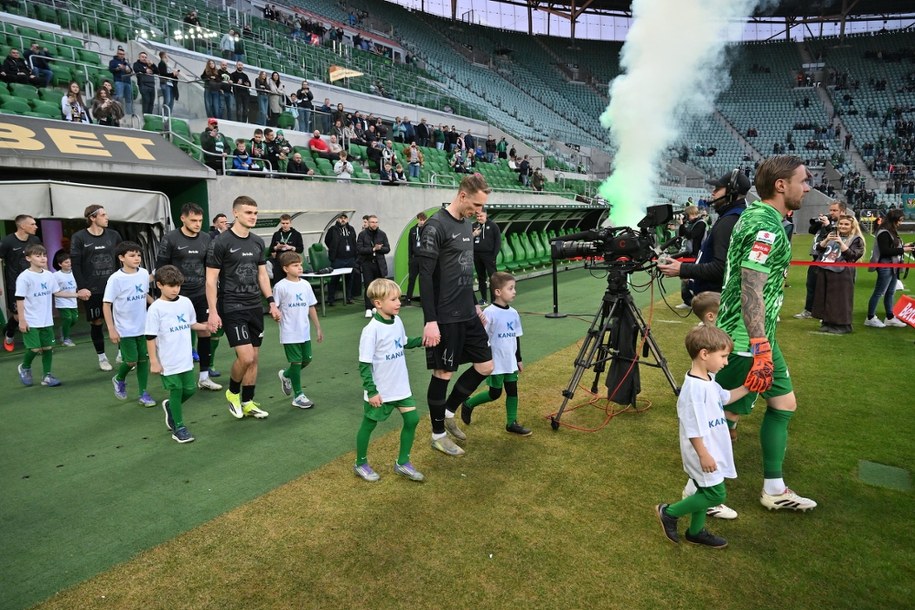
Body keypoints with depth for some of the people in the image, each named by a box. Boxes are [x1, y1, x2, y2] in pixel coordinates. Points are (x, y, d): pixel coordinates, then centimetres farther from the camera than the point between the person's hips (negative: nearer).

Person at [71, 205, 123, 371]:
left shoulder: (114, 235, 4)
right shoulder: (79, 238, -4)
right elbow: (75, 265, -5)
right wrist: (82, 287, -11)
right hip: (92, 290, -2)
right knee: (97, 323, 7)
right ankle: (102, 357, 21)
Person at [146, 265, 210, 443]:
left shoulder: (186, 302, 3)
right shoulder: (156, 308, -12)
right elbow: (150, 337, -10)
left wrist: (206, 327, 0)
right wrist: (154, 361, -11)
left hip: (185, 359, 5)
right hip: (168, 362, -5)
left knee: (190, 389, 11)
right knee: (176, 390, 3)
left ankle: (170, 406, 40)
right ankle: (178, 427, 18)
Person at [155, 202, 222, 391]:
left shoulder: (206, 238, 3)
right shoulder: (170, 238, -8)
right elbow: (160, 267, -5)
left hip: (201, 294, 4)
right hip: (178, 295, -3)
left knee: (205, 333, 4)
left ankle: (204, 377, 13)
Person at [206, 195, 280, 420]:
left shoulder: (258, 242, 8)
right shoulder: (221, 243, -9)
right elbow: (211, 280, -9)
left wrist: (271, 302, 10)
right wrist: (213, 312, -14)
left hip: (255, 307, 6)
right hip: (232, 309, -6)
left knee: (254, 358, 9)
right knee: (245, 357, -13)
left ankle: (247, 403, 22)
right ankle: (232, 392, 15)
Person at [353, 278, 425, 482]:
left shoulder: (397, 322, 0)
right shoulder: (371, 330, -22)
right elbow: (364, 364, -19)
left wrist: (423, 340, 5)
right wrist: (371, 391, -19)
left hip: (400, 387, 7)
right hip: (379, 391, -7)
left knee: (412, 419, 7)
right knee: (369, 425, 11)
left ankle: (402, 463, 24)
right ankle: (360, 464, 32)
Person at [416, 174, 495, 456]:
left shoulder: (466, 224, 12)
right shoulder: (436, 226, -15)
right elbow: (425, 276, -18)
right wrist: (430, 321, -21)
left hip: (468, 315, 9)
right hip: (445, 319, -8)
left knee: (485, 366, 11)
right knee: (443, 374, 3)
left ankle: (449, 411, 30)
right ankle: (438, 435, 22)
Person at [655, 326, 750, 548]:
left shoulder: (708, 380, 3)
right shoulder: (695, 387, -28)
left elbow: (725, 397, 24)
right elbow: (693, 428, -26)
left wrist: (748, 386, 17)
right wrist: (703, 454, -21)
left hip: (712, 448, 10)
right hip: (703, 451, -10)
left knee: (707, 491, 19)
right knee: (716, 494, -2)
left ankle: (695, 532, 36)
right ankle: (669, 512, 11)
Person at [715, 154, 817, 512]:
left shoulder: (758, 216, 12)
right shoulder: (766, 227, -19)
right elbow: (751, 291, -26)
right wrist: (761, 349, -27)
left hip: (760, 336, 10)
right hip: (747, 341, -10)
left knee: (784, 403, 16)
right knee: (728, 417, 1)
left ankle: (774, 490, 29)